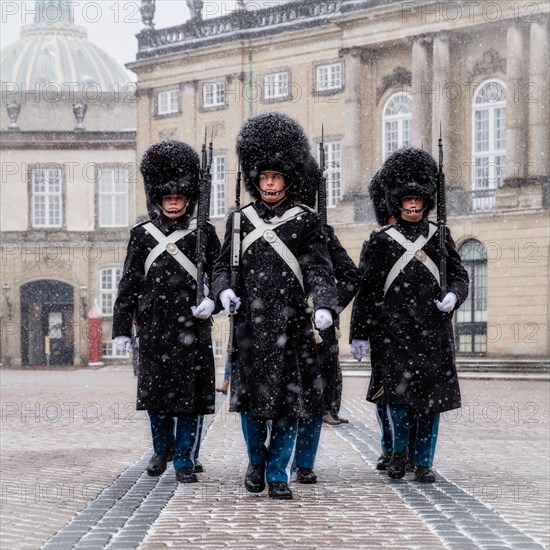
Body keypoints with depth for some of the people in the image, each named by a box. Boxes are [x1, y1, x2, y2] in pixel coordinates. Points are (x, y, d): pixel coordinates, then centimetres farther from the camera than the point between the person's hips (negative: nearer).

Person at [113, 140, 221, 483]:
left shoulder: (204, 234, 5)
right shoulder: (143, 235, 8)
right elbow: (129, 284, 9)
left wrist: (212, 301, -14)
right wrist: (122, 328, 6)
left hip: (193, 326, -1)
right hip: (155, 326, 1)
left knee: (191, 392, -2)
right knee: (155, 390, 7)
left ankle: (186, 459, 8)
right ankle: (163, 449, 29)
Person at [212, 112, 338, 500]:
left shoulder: (306, 221, 3)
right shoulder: (241, 220, 9)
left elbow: (318, 269, -4)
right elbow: (223, 265, 12)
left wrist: (325, 307, -21)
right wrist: (225, 290, -9)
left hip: (292, 325, -1)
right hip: (250, 323, 1)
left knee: (288, 401, 0)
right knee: (251, 399, 5)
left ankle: (278, 475, 12)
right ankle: (256, 462, 28)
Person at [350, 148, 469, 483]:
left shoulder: (440, 237, 10)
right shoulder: (381, 241, 5)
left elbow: (459, 275, 14)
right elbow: (366, 289, 5)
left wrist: (453, 296, -9)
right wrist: (359, 334, 2)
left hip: (433, 329, 2)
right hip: (392, 328, -2)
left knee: (432, 395, 1)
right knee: (397, 391, -11)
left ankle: (424, 462, 13)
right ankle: (399, 449, 14)